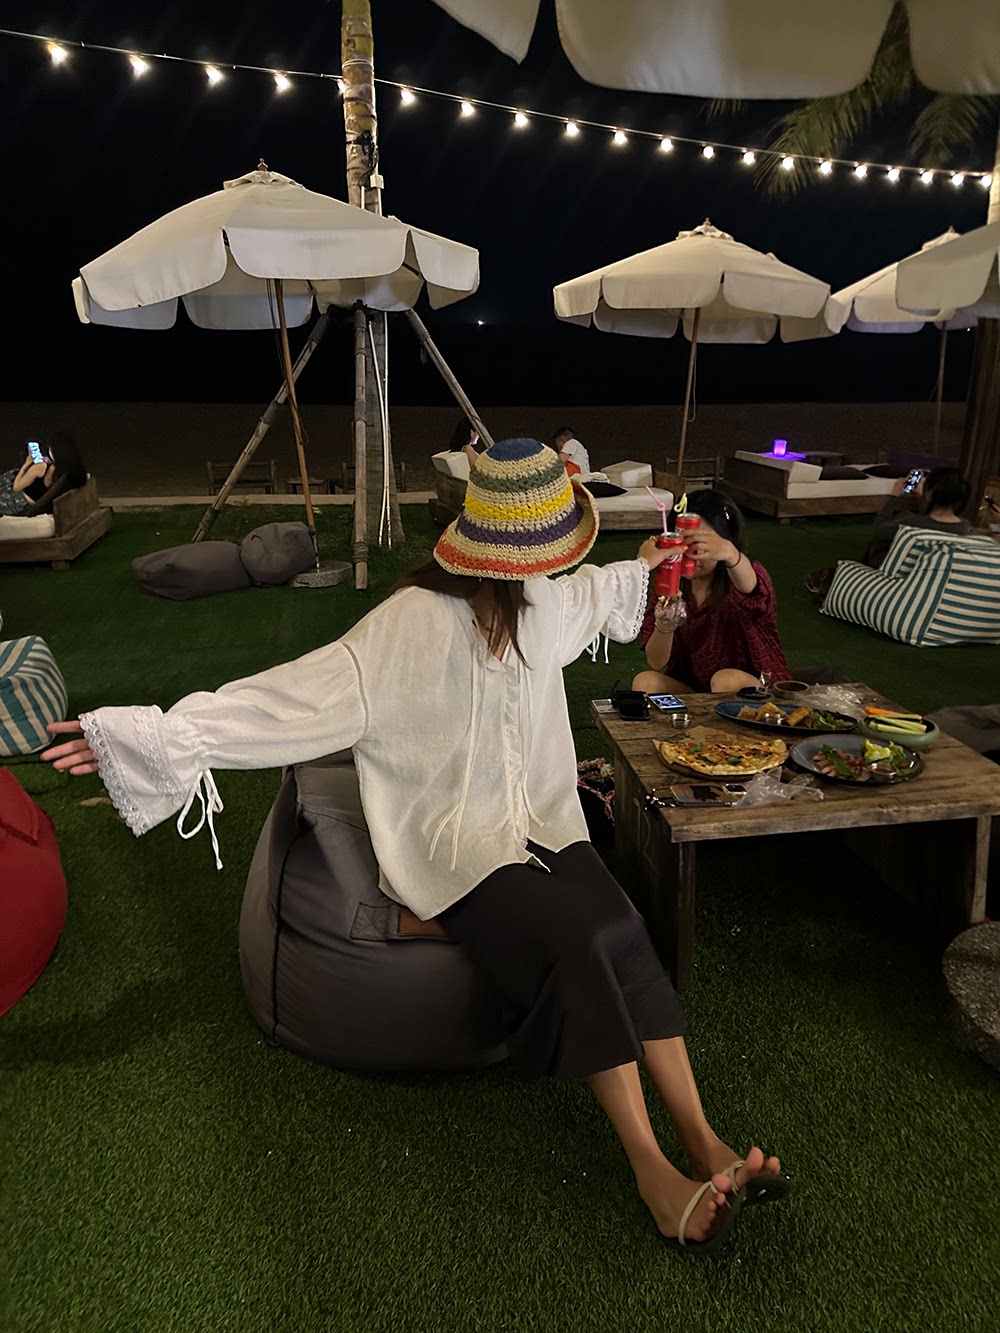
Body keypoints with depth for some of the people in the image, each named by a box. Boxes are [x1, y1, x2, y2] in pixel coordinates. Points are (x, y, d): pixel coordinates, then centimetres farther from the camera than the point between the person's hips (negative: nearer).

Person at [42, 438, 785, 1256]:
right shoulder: (412, 625, -20)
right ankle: (655, 1176, -14)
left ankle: (703, 1143, -11)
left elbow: (588, 594, 31)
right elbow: (301, 695, -25)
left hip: (542, 822, 6)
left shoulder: (540, 600, 5)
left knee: (622, 935, -21)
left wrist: (641, 567, 49)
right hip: (457, 848, -6)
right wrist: (162, 734, -32)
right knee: (583, 942, -27)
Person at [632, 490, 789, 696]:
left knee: (728, 680, -34)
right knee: (645, 682, -20)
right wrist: (664, 628, -29)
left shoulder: (736, 580, -13)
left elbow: (749, 586, -42)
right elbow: (656, 664, -7)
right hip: (691, 690, 4)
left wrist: (731, 555, -65)